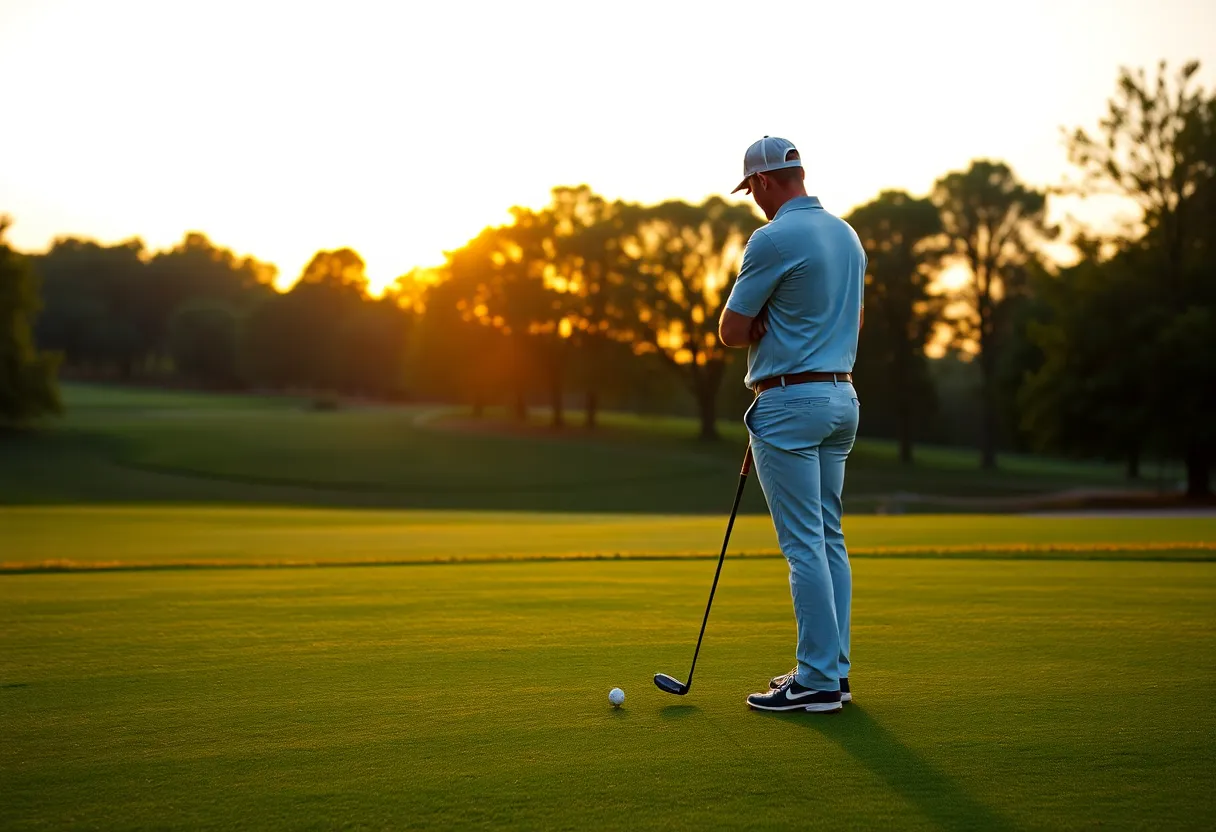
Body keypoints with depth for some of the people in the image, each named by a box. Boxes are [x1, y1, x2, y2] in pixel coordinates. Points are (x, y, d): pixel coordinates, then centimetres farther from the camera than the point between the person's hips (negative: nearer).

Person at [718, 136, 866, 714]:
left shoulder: (774, 239, -15)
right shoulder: (847, 235, 13)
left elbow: (730, 333, -13)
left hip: (790, 402, -9)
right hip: (843, 397, 9)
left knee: (804, 545, -7)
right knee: (830, 539, 12)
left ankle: (817, 682, -4)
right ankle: (832, 670, 17)